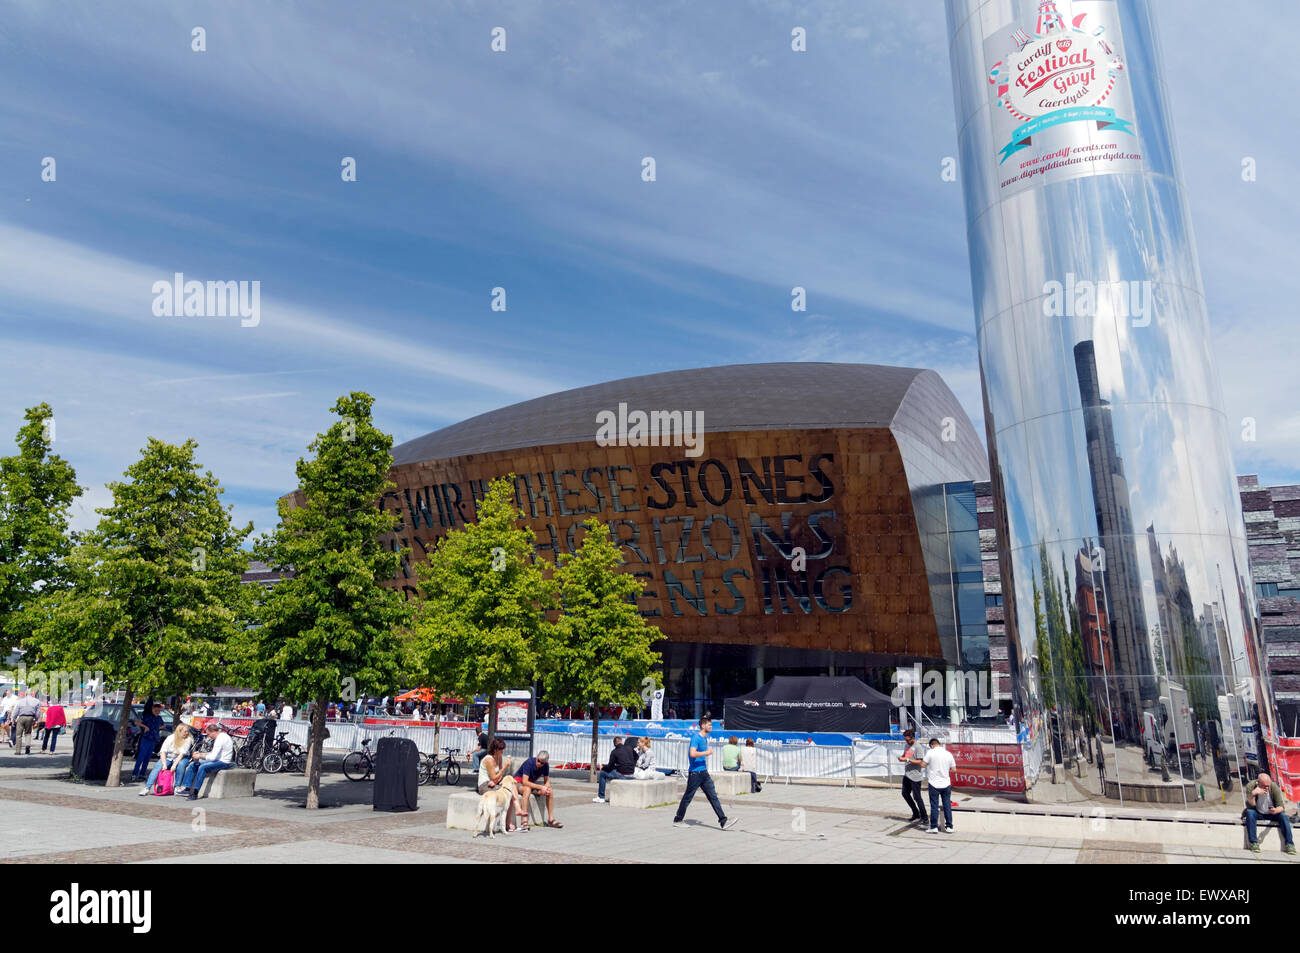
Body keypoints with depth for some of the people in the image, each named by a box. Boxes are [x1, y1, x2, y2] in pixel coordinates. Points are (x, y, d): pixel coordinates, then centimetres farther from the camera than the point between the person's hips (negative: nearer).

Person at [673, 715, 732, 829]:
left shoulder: (705, 738, 13)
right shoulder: (696, 737, -15)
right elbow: (693, 754, -28)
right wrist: (707, 752, -18)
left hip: (704, 772, 8)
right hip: (695, 773, -8)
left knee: (713, 797, 2)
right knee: (688, 797, 4)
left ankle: (723, 821, 0)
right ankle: (677, 820, 18)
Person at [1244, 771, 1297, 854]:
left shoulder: (1274, 787, -17)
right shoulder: (1251, 787, -19)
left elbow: (1281, 806, -17)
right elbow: (1250, 806, -23)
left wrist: (1276, 810, -40)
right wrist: (1253, 794, -40)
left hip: (1271, 814, 2)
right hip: (1258, 814, -1)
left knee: (1283, 816, -26)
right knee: (1249, 813, -32)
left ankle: (1289, 844, -19)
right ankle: (1254, 843, -32)